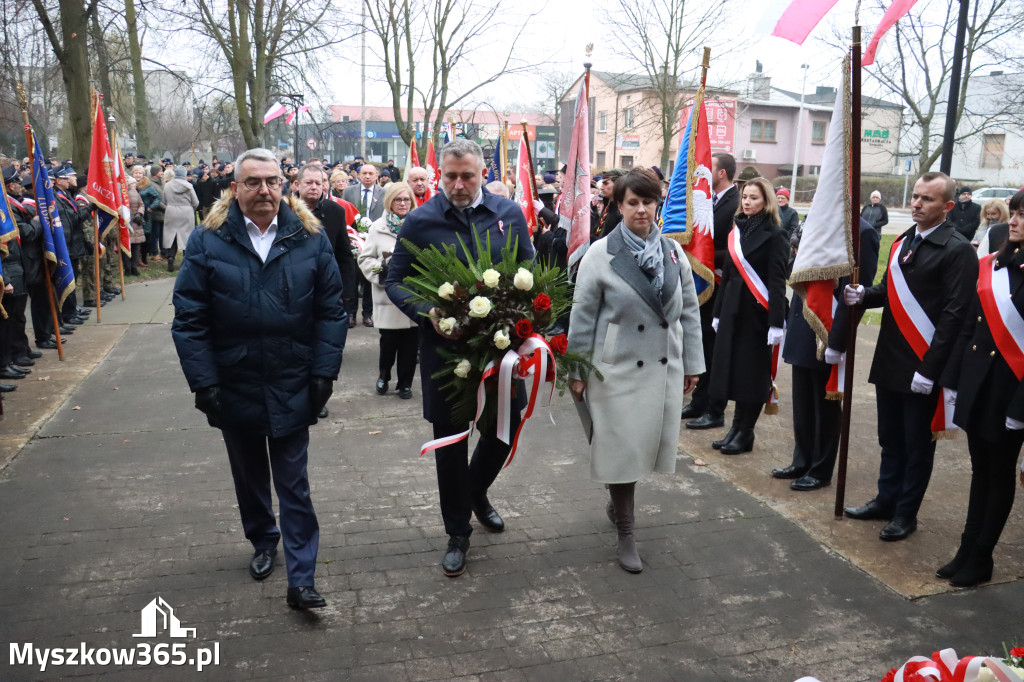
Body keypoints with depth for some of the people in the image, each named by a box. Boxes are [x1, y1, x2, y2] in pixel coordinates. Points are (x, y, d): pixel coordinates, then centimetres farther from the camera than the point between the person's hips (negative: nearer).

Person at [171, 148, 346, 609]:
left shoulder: (310, 239, -4)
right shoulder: (208, 241, -6)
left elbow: (330, 310, -1)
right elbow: (189, 319, -5)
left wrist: (324, 372, -7)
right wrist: (204, 382, -10)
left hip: (292, 388, -1)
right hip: (235, 386, 1)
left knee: (294, 485, 4)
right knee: (249, 476, 20)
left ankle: (301, 580, 10)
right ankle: (263, 541, 44)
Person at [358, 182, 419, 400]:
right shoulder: (379, 228, 3)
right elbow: (365, 258, 4)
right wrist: (382, 270, -10)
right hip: (389, 296, -1)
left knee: (410, 342, 5)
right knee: (389, 341, 2)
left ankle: (405, 383, 20)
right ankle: (383, 376, 29)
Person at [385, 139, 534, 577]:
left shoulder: (509, 214, 2)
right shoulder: (420, 221, -5)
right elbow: (395, 282, 0)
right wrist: (427, 312, -17)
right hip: (444, 347, -2)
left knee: (505, 428, 13)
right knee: (450, 442, 8)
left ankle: (476, 492, 45)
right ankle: (457, 534, 27)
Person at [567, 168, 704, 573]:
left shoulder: (674, 252, 5)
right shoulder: (601, 254, -6)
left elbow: (689, 311, 10)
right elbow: (583, 316, -4)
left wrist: (692, 363, 9)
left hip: (665, 369, 4)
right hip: (618, 369, -4)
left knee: (648, 444, 11)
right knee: (623, 447, 1)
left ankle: (618, 501, 39)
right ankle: (625, 534, 17)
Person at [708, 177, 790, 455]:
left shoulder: (774, 234, -7)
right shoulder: (738, 230, 12)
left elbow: (777, 282, -13)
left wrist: (776, 322, -19)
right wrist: (718, 312, 15)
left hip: (756, 312, -6)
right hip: (732, 309, 6)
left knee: (752, 372, 2)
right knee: (732, 368, 9)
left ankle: (745, 433, 13)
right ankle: (736, 428, 20)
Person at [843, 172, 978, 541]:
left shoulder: (957, 250, -12)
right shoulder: (903, 241, 11)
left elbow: (954, 314, -17)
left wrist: (929, 370, -20)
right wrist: (863, 294, -5)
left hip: (922, 367, -7)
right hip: (889, 359, 7)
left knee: (917, 444, 8)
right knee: (890, 438, 18)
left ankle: (906, 512, 21)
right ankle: (887, 499, 32)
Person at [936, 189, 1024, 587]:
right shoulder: (991, 266, 6)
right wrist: (952, 381, 8)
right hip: (977, 383, 6)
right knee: (980, 471, 15)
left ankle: (979, 560, 21)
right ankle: (969, 552, 26)